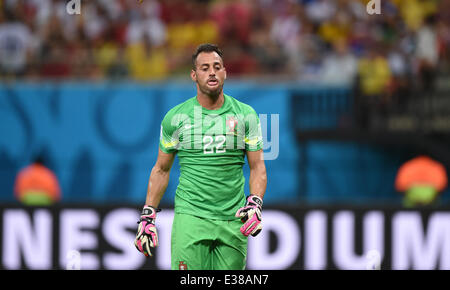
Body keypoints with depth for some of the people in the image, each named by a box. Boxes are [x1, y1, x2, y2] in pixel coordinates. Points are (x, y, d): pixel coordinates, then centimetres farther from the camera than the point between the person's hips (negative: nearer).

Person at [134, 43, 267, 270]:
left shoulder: (245, 115, 6)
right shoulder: (176, 117, 4)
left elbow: (257, 166, 7)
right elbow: (161, 169, 12)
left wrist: (255, 203, -11)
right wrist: (148, 215, 7)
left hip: (233, 220, 2)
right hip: (191, 215, -2)